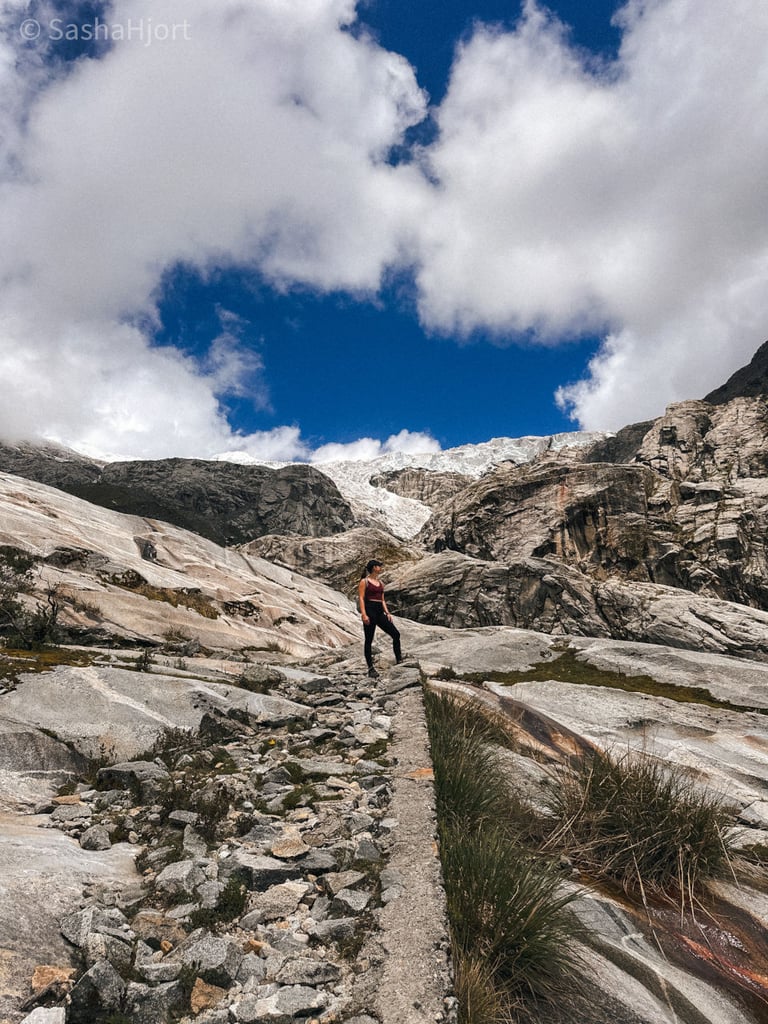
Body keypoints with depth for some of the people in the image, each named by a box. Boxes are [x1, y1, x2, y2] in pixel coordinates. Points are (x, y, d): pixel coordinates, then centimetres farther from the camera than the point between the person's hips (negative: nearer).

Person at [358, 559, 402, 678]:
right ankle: (370, 668, 7)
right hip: (369, 610, -7)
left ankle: (399, 660, 8)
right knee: (369, 640, 0)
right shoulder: (364, 582, -2)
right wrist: (364, 614, -18)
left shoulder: (380, 583, 17)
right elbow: (361, 598, -9)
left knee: (396, 634, -3)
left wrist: (387, 612, 8)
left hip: (380, 612, 7)